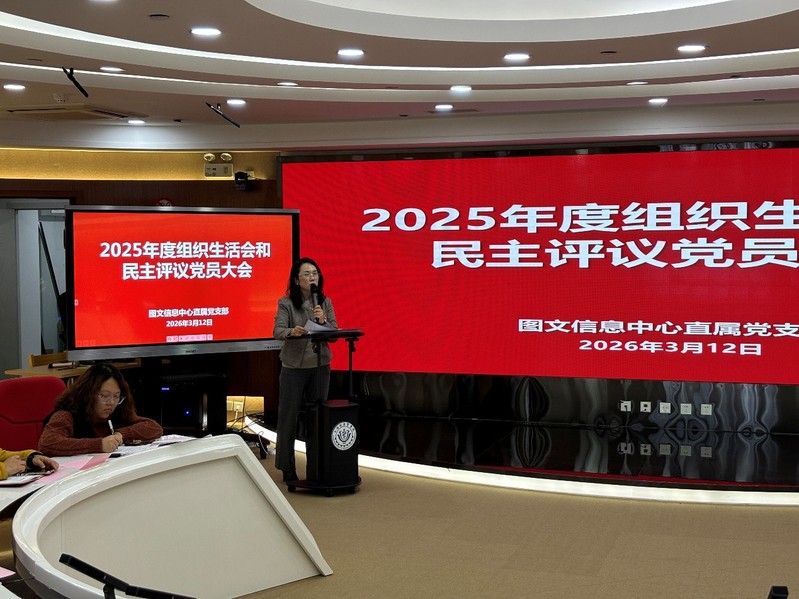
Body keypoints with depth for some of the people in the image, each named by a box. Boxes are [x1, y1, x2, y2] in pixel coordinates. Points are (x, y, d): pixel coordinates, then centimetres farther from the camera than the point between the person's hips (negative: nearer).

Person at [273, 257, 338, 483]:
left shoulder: (325, 302, 6)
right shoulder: (286, 303, -5)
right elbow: (278, 331, -16)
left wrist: (323, 320, -18)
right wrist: (292, 332, -37)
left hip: (320, 365, 3)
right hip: (293, 366, -3)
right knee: (289, 416, 1)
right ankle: (287, 468, 11)